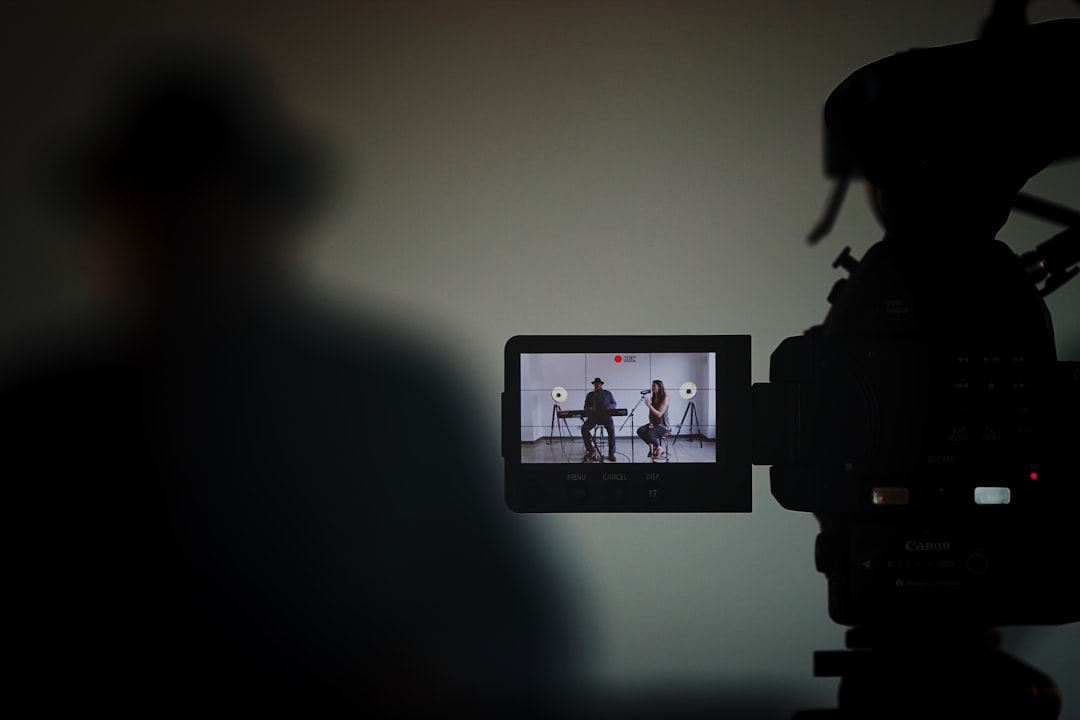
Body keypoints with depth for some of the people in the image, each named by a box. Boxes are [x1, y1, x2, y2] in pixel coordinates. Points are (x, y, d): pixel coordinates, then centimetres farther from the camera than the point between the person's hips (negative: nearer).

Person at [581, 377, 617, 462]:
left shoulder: (608, 393, 12)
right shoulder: (590, 395, 15)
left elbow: (615, 404, 13)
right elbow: (586, 406, 15)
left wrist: (610, 406, -11)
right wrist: (588, 408, -10)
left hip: (606, 416, -2)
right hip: (593, 417, 2)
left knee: (611, 429, -32)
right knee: (584, 428, -27)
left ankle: (611, 453, -25)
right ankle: (591, 449, -18)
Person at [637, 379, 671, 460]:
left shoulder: (664, 399, -13)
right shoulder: (652, 398, 8)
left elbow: (659, 414, -21)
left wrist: (649, 406, -29)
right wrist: (650, 422, -4)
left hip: (664, 425, -6)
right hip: (654, 423, 6)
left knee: (649, 433, -33)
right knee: (640, 431, -22)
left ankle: (658, 448, -5)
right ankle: (651, 445, -2)